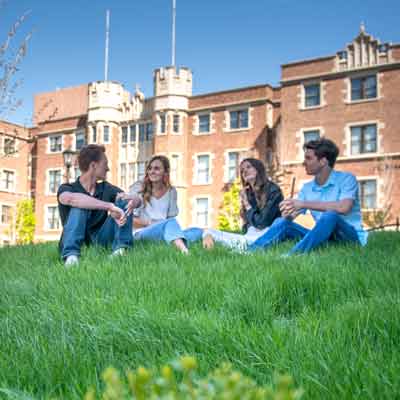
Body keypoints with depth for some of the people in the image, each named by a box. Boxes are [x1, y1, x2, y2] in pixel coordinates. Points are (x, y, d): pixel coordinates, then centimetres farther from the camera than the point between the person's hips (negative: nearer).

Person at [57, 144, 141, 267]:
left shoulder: (105, 188, 13)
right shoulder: (66, 188, -4)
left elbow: (137, 199, 1)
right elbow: (71, 199, -30)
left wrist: (134, 201, -25)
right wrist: (110, 206, -40)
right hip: (75, 245, -4)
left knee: (124, 201, -8)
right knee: (79, 206, -26)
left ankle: (120, 249, -25)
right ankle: (72, 255, -41)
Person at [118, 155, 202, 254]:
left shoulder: (171, 191, 12)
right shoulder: (138, 188, 2)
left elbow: (171, 218, 10)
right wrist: (151, 223, -11)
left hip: (165, 233, 5)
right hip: (140, 233, -5)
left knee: (198, 231, -20)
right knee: (170, 223, -36)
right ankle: (184, 250, -65)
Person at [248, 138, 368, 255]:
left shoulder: (346, 179, -8)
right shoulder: (307, 188, 10)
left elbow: (344, 208, -27)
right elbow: (289, 216, 3)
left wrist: (303, 204, -25)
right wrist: (287, 214, -23)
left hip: (350, 236, -5)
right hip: (324, 238, 5)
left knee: (330, 216, -35)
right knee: (282, 222, -8)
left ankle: (293, 255, -50)